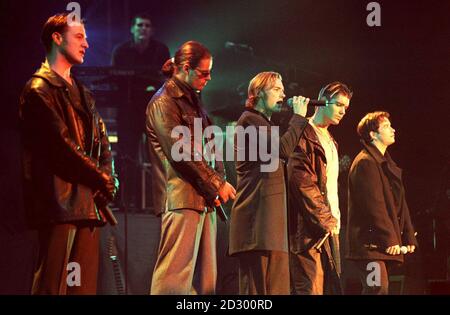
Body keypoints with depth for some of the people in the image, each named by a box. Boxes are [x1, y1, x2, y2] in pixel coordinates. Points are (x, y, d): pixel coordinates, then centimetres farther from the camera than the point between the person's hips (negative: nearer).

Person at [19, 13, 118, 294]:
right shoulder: (40, 90, -4)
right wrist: (101, 179, -6)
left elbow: (102, 143, 20)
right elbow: (62, 147, -12)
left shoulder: (82, 93, 24)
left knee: (85, 284, 5)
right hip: (60, 202, -8)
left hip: (89, 203, 8)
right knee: (53, 285, -10)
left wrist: (106, 179, 1)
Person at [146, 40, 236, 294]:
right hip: (182, 198, -9)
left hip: (206, 199, 9)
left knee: (205, 278, 7)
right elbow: (183, 152, -13)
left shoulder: (194, 100, 22)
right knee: (176, 274, -14)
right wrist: (218, 184, -9)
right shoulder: (164, 102, -6)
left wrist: (219, 180, 3)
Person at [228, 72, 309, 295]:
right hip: (257, 217, -10)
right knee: (257, 288, -14)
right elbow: (283, 149, -16)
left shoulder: (264, 124, 29)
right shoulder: (250, 119, -2)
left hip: (271, 220, 10)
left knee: (278, 288, 4)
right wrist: (299, 116, -6)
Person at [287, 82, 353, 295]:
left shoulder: (330, 141, 23)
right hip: (309, 228, -9)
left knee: (332, 287, 6)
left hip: (329, 226, 9)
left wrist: (334, 218, 12)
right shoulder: (304, 135, -7)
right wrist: (324, 219, -15)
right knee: (311, 288, -14)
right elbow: (301, 182, -15)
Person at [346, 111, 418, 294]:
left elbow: (400, 203, 21)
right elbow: (374, 206, -17)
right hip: (370, 244, -10)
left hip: (387, 243, 10)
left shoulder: (386, 163, 22)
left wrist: (409, 237, 13)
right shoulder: (365, 162, -10)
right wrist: (390, 240, -18)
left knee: (379, 288, 8)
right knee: (378, 289, -18)